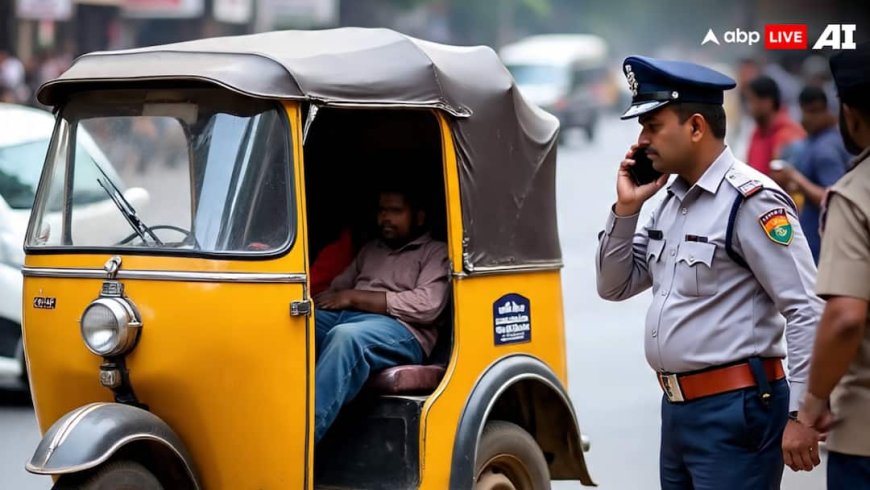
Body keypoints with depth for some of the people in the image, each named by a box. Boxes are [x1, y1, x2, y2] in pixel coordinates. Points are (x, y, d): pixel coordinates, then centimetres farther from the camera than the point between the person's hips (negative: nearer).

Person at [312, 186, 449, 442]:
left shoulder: (436, 253, 13)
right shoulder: (371, 250, 34)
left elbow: (426, 306, -4)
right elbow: (338, 288, 28)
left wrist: (355, 297, -6)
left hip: (399, 330, -6)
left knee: (346, 336, -41)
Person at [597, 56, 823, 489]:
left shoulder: (749, 200, -14)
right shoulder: (672, 200, 12)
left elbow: (809, 310, -18)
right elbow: (615, 287, 18)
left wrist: (801, 413, -20)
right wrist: (626, 208, 4)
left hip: (735, 410, -9)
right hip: (677, 409, 9)